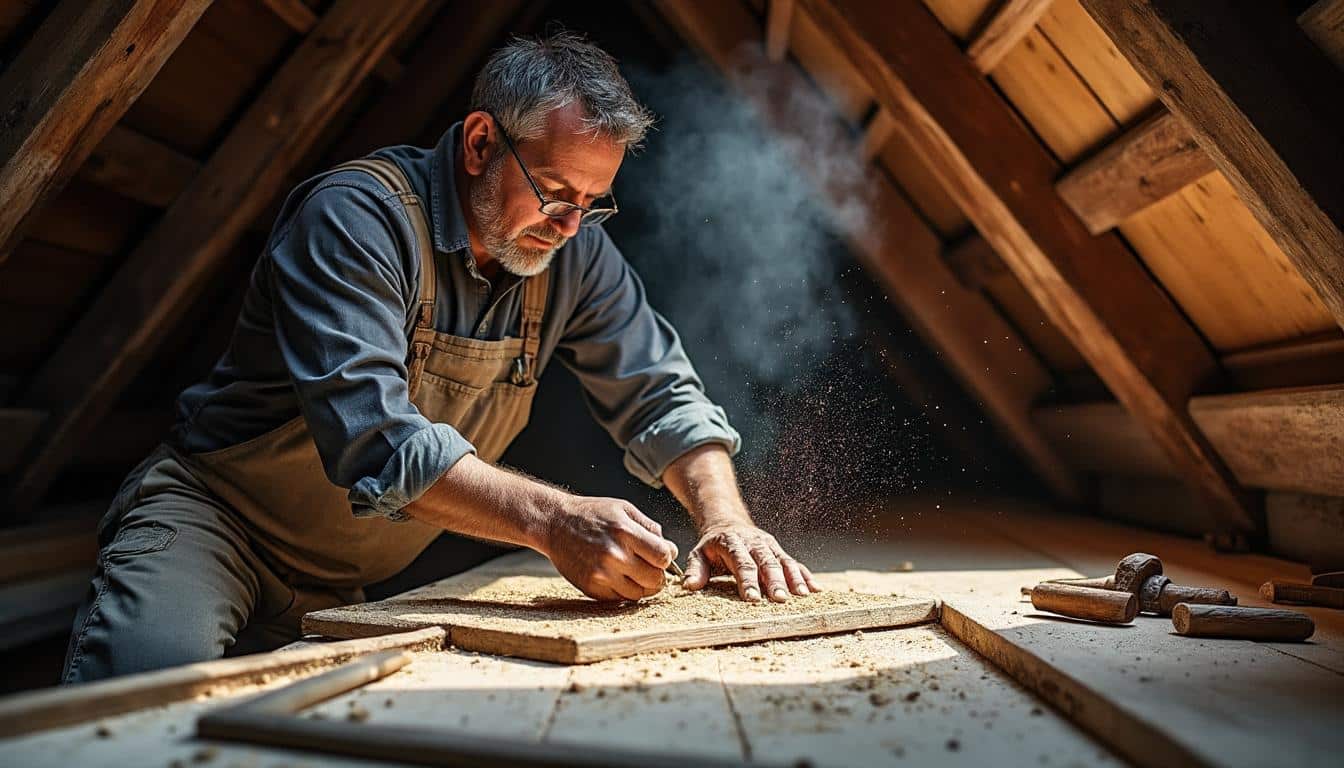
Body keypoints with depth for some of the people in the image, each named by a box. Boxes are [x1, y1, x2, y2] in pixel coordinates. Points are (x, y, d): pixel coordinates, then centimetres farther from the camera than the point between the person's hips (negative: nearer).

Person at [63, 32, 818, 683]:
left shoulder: (575, 255, -3)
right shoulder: (358, 218, -22)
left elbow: (663, 394, 1)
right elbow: (369, 433, -34)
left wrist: (725, 516, -16)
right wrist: (553, 518, -43)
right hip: (212, 513, -6)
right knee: (156, 667, -35)